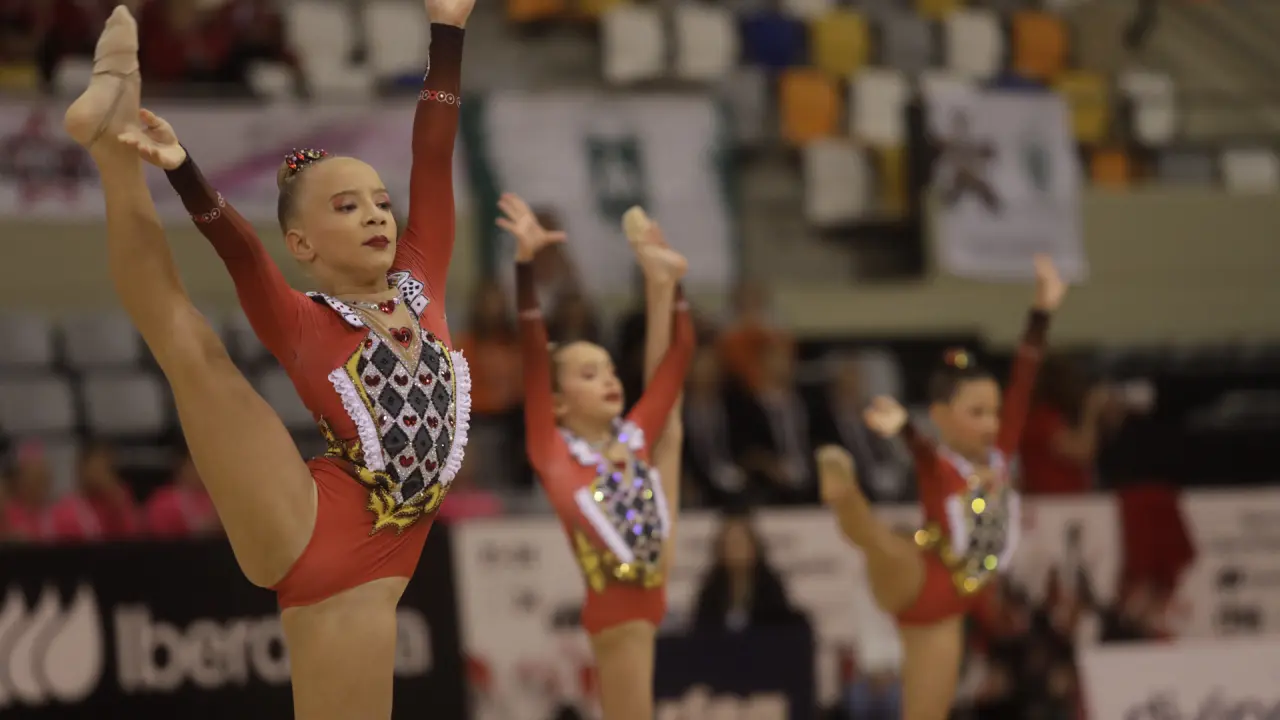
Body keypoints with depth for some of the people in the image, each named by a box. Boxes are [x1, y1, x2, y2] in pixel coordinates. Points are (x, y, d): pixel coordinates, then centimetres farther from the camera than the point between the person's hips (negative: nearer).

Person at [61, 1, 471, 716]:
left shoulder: (420, 285, 17)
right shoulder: (301, 322, 4)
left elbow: (434, 159, 12)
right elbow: (238, 246, -13)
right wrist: (182, 169, -31)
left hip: (368, 575, 4)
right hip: (303, 531, -4)